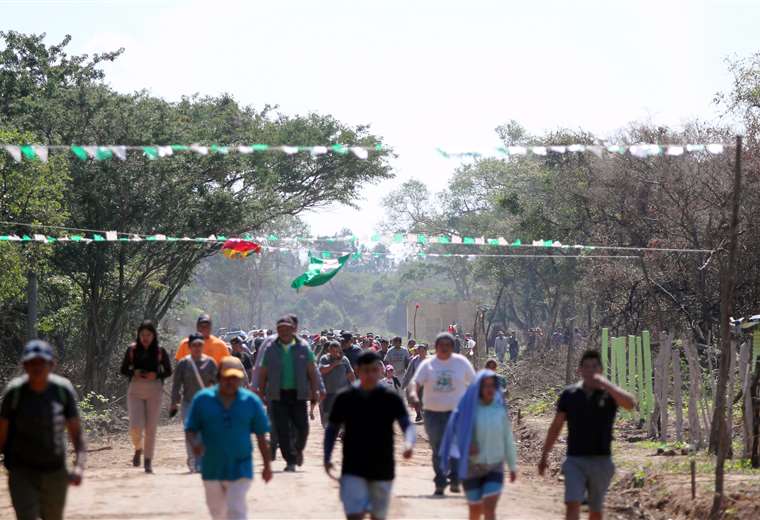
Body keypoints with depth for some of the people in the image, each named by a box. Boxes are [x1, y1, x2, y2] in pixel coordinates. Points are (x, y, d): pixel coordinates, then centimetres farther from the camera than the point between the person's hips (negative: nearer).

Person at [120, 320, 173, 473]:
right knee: (135, 426, -10)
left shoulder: (160, 351, -1)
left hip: (154, 390, 0)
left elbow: (168, 371, 6)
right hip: (135, 390, 0)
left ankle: (148, 461, 12)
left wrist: (156, 375, -13)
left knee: (151, 428, 1)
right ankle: (138, 448, 22)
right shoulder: (132, 349, 2)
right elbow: (123, 370, 8)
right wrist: (134, 372, -12)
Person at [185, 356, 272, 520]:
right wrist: (194, 443, -22)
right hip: (212, 468, 2)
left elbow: (261, 436, 4)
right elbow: (190, 430, 0)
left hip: (240, 469, -2)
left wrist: (267, 465, 7)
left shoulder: (251, 401, -2)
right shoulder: (202, 399, -3)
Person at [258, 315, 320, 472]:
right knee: (282, 429, -5)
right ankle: (290, 461, 2)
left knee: (302, 427, -1)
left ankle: (298, 450, 29)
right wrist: (261, 393, 6)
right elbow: (263, 374, 9)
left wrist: (314, 391, 0)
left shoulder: (303, 348, 3)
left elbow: (312, 372, 6)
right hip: (278, 394, 0)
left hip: (298, 394, 0)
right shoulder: (271, 349, 4)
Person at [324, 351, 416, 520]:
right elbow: (332, 428, 9)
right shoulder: (345, 398, -1)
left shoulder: (391, 399, -4)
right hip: (353, 469, -1)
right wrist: (327, 457, -2)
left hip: (382, 469, 1)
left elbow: (407, 425, -12)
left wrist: (409, 443, -34)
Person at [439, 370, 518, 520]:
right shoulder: (468, 408, -8)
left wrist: (513, 466, 11)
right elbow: (455, 432, -1)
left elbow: (508, 438, 6)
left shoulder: (500, 409, -2)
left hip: (494, 467, 0)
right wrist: (466, 446, -21)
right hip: (471, 467, 0)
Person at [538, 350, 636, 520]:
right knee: (572, 505, -16)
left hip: (601, 460, 0)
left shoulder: (610, 394, -2)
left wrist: (606, 384, -31)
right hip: (575, 460, 0)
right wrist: (544, 456, 10)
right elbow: (556, 426, 10)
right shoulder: (569, 394, 3)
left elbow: (630, 404, -24)